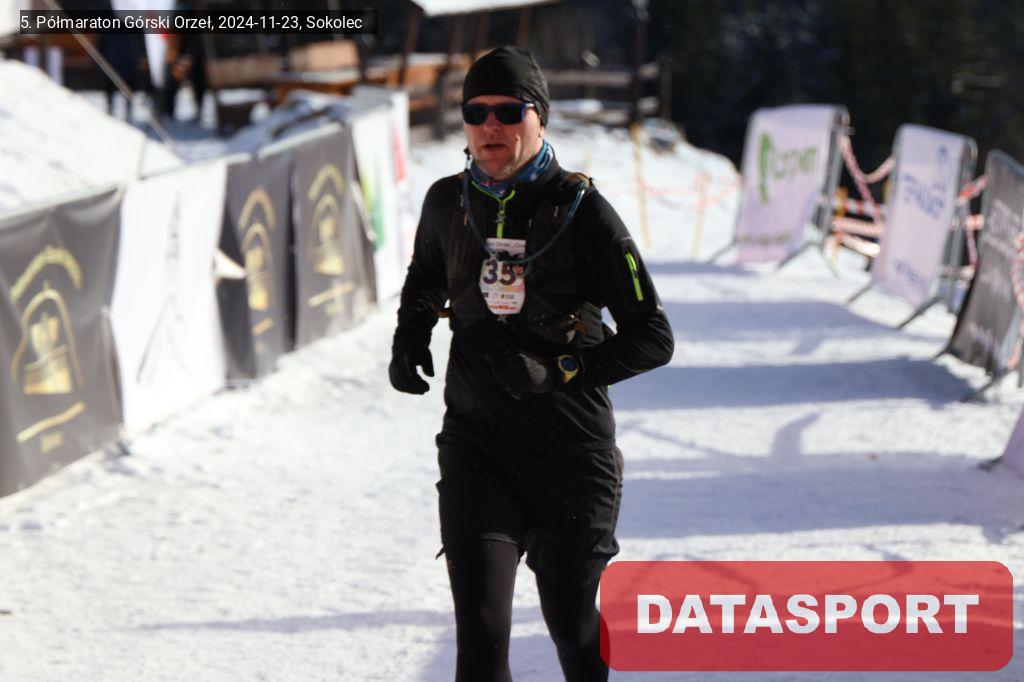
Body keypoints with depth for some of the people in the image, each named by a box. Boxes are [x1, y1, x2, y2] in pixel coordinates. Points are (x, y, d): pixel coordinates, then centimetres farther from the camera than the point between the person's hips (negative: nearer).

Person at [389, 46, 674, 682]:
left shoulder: (580, 210, -10)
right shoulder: (448, 202, 2)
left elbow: (653, 338, -11)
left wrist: (556, 371, -22)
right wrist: (409, 339, 7)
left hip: (572, 450, -2)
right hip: (476, 445, 2)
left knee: (572, 622, 13)